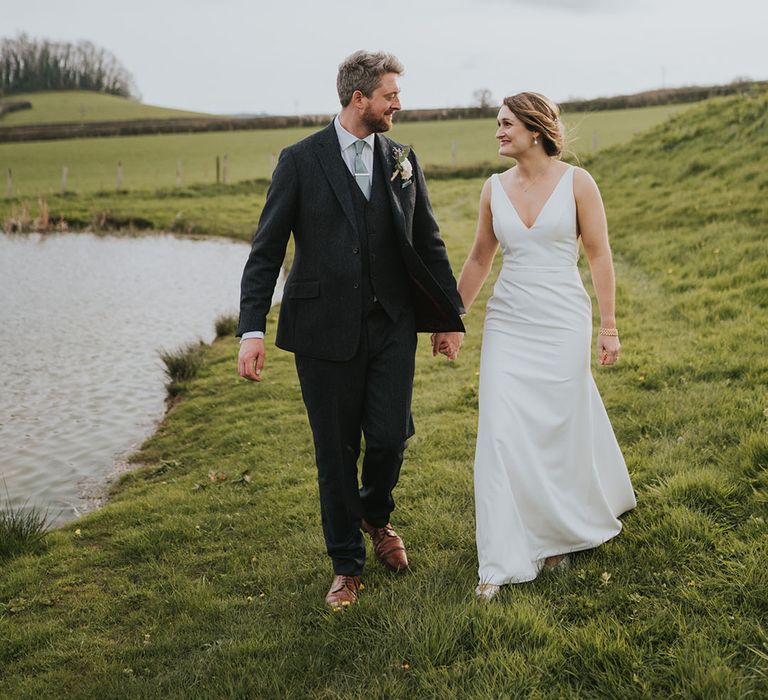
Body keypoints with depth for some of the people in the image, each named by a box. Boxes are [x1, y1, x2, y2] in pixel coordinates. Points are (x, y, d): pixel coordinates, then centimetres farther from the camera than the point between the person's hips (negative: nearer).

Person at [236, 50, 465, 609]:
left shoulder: (403, 161, 8)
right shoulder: (301, 160, -2)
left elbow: (429, 244, 13)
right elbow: (267, 250, -4)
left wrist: (451, 316, 13)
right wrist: (252, 329, -12)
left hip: (392, 326, 3)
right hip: (325, 328, -2)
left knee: (391, 437, -2)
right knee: (336, 450, 6)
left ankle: (376, 516, 33)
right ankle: (347, 566, 25)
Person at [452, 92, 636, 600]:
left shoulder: (576, 182, -4)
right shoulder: (495, 188, 5)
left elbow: (600, 256, -2)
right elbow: (480, 259, 14)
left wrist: (609, 327, -5)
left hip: (563, 325, -3)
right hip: (508, 325, 3)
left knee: (557, 434, 7)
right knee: (501, 437, -4)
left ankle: (559, 537, 32)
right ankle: (504, 562, 5)